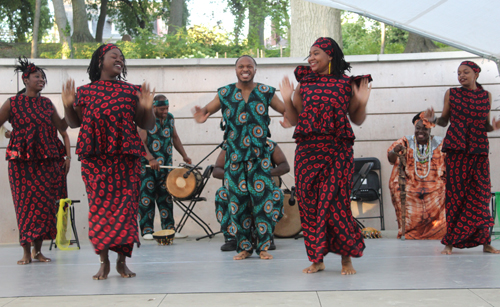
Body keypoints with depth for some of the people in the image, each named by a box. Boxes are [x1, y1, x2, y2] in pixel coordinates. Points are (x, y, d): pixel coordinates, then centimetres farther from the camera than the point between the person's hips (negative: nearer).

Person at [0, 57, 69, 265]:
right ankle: (26, 251, 3)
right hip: (22, 161, -3)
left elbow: (61, 126, 19)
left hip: (46, 160, 3)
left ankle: (38, 250, 9)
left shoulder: (47, 104, 13)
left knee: (44, 203, 0)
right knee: (25, 202, -3)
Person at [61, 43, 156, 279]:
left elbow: (147, 125, 12)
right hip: (95, 158, 0)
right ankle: (104, 261, 2)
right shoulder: (86, 91, 12)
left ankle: (122, 260, 4)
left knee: (125, 206, -5)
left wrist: (147, 108, -7)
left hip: (125, 157, 0)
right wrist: (68, 105, -1)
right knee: (99, 207, -5)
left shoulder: (131, 91, 12)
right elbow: (74, 123, 16)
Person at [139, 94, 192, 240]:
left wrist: (184, 155, 13)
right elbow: (141, 142, -16)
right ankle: (147, 230, 0)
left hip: (165, 165, 5)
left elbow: (175, 138, 21)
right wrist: (150, 159, -28)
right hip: (147, 165, -5)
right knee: (147, 196, -5)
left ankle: (169, 228, 10)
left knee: (165, 196, 6)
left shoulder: (170, 118, 11)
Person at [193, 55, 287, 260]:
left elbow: (287, 110, 5)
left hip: (259, 156, -1)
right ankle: (244, 247, 13)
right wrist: (202, 115, -19)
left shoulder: (266, 92, 4)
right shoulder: (225, 93, 6)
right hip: (234, 156, 1)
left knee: (262, 200, -6)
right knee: (237, 202, 2)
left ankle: (264, 246, 5)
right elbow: (208, 109, 6)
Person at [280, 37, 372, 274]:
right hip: (307, 150, 3)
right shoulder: (304, 84, 12)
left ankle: (346, 259, 5)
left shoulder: (347, 84, 5)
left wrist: (362, 102, -6)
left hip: (337, 151, -3)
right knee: (309, 202, 2)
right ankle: (316, 259, 13)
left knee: (336, 202, -7)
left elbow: (357, 120, 11)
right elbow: (294, 120, 13)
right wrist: (287, 100, -1)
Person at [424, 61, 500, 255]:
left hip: (479, 149, 1)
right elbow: (445, 121, 10)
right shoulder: (451, 93, 7)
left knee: (481, 194, -2)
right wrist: (433, 119, -11)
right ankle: (450, 243, 0)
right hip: (456, 149, -1)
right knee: (455, 193, -4)